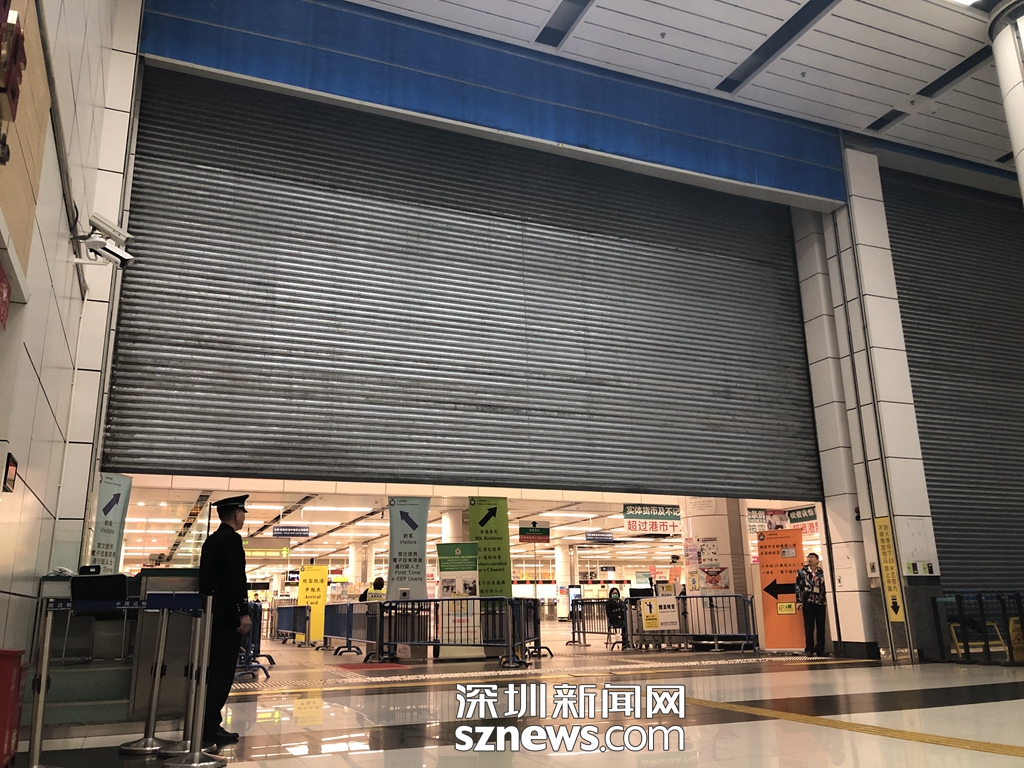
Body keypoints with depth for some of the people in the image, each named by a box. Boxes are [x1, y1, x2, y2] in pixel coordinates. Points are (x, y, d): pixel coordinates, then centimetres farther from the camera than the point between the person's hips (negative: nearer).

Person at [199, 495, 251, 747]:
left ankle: (207, 724, 19)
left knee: (215, 669, 14)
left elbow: (207, 578, 18)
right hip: (227, 614, -9)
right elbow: (235, 579, -22)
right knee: (223, 671, -4)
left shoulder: (212, 540, 15)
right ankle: (211, 727, -1)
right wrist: (243, 613, -21)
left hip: (214, 612, 9)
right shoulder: (232, 539, -14)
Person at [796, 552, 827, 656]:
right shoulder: (802, 572, 5)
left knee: (821, 627, 3)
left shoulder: (822, 572, 7)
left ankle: (820, 649, 12)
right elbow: (798, 587, 3)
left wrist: (825, 600, 5)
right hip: (808, 602, -1)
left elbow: (825, 586, 10)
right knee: (809, 627, 1)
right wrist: (799, 601, -4)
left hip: (820, 602, 1)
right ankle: (809, 649, 7)